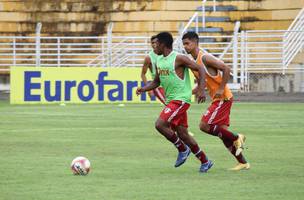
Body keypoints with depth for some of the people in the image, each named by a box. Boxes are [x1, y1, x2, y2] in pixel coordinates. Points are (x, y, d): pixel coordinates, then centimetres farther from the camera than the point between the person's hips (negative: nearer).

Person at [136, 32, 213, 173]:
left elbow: (200, 70, -12)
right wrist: (143, 89, 2)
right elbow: (156, 82, 21)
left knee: (160, 124, -19)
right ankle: (205, 162, 16)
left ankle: (182, 149, -2)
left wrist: (201, 90, -22)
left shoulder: (178, 59, -13)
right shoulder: (159, 61, 12)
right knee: (182, 134, 8)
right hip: (171, 100, 9)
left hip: (181, 99, -9)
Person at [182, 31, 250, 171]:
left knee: (204, 126, -13)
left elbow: (226, 69, -21)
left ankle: (237, 138, -2)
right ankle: (243, 163, 11)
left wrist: (221, 89, -22)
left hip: (223, 97, -10)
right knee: (222, 131, 7)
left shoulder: (204, 57, -16)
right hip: (217, 99, 10)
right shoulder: (194, 61, 13)